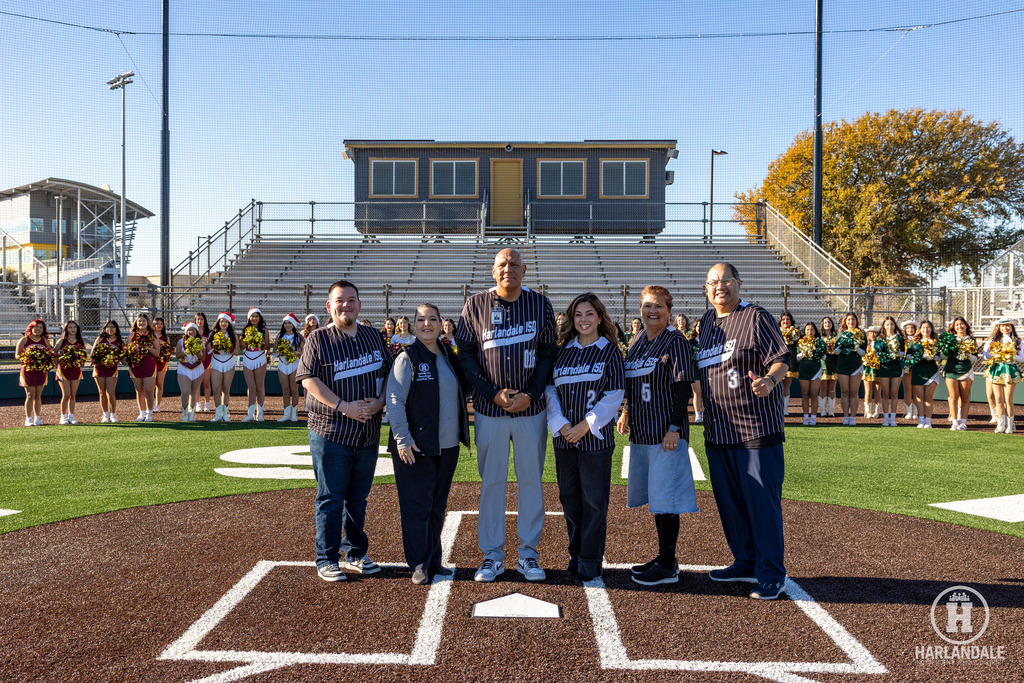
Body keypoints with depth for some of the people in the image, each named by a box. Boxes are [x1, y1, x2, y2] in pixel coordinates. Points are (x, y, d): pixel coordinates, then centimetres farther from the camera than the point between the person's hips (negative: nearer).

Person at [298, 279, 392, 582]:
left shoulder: (373, 336, 11)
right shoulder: (318, 339, -2)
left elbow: (388, 372, 12)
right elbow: (309, 379, -10)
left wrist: (380, 401, -7)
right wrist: (343, 406, -19)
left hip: (368, 431, 5)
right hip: (330, 432, -4)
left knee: (358, 498, 14)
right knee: (331, 499, 1)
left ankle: (355, 553, 27)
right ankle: (327, 560, 12)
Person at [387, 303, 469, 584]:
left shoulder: (448, 356, 11)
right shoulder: (407, 358, -8)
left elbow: (461, 392, 22)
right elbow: (395, 400, -13)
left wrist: (463, 431, 11)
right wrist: (403, 440, -17)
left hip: (448, 446, 6)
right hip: (416, 447, -6)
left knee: (438, 505, 13)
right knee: (417, 506, 0)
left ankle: (434, 561, 24)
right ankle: (419, 565, 10)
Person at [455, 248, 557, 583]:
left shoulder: (540, 304, 3)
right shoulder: (476, 305, 0)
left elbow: (549, 353, 4)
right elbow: (464, 354, 0)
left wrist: (531, 394, -9)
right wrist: (493, 392, -11)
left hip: (531, 408, 1)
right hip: (489, 408, 0)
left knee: (532, 480, 6)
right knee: (491, 480, 6)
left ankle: (528, 553, 19)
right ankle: (492, 555, 17)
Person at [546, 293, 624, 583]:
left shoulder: (610, 351, 0)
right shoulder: (563, 350, 9)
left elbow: (614, 395, -6)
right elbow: (550, 388, 6)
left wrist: (586, 425, -12)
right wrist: (560, 423, -8)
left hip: (595, 437, -4)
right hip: (564, 437, 4)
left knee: (594, 500, 0)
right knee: (569, 498, 11)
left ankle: (590, 562, 11)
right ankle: (575, 556, 25)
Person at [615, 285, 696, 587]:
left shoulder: (676, 342, -9)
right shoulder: (636, 342, 13)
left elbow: (682, 388, -13)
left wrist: (674, 427, -18)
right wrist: (626, 412, 16)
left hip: (666, 431, -8)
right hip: (642, 431, 8)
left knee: (665, 498, -5)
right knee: (654, 496, 14)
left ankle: (668, 567, 4)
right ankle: (663, 558, 25)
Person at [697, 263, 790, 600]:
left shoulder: (756, 317, -6)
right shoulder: (707, 322, 15)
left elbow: (781, 359, -13)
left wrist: (769, 380, -31)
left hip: (756, 427, -7)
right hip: (717, 430, 7)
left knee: (762, 500, -4)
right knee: (729, 501, 13)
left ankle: (771, 575, 6)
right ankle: (746, 563, 28)